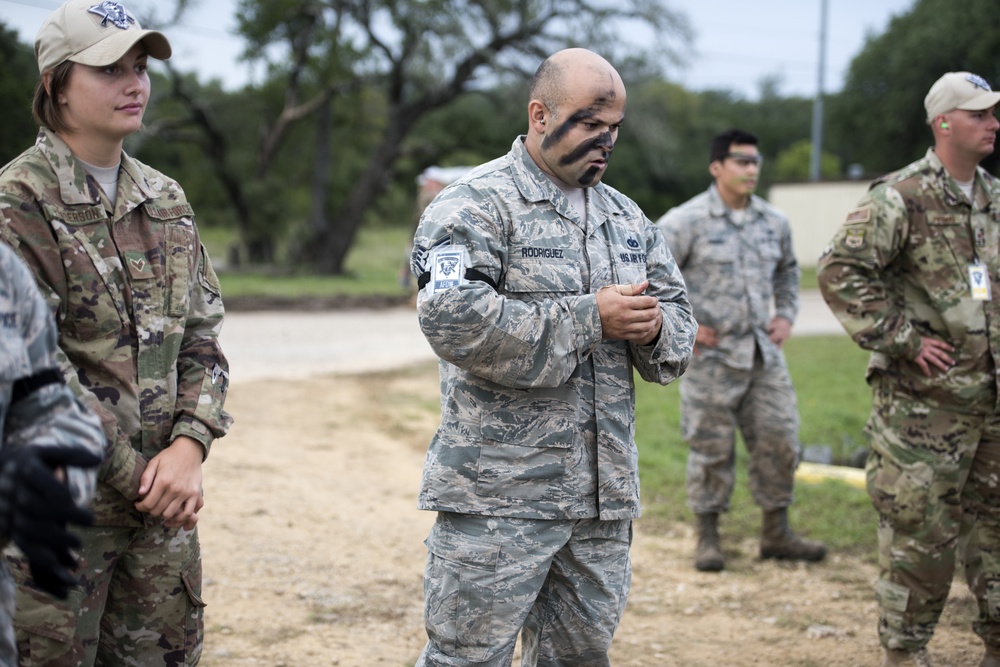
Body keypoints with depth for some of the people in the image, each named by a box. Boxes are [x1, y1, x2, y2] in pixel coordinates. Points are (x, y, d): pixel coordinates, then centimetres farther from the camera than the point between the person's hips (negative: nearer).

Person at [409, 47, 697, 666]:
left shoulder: (628, 217, 16)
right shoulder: (475, 204, -7)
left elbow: (681, 321, 18)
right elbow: (454, 320, -22)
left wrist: (653, 327, -8)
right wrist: (590, 317, -18)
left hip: (604, 496, 7)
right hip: (498, 494, -7)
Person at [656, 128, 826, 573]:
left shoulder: (774, 222, 9)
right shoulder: (687, 222, -9)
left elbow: (788, 271, 26)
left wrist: (786, 315, 12)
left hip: (764, 353, 5)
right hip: (710, 356, -5)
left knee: (779, 441, 6)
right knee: (711, 449, 2)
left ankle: (776, 534, 20)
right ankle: (708, 538, 15)